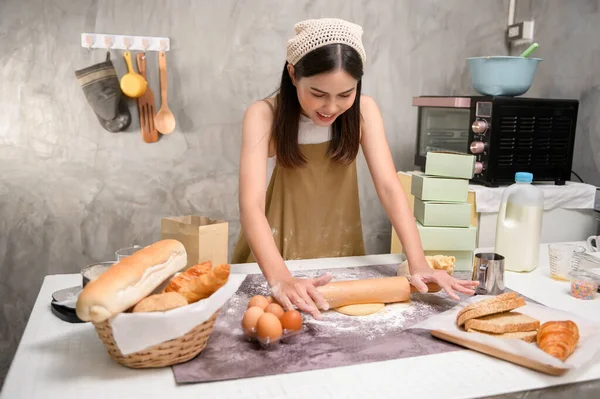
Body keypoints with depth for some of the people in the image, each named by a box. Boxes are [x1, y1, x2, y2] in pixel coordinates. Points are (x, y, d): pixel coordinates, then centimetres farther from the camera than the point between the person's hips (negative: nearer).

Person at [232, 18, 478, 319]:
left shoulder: (364, 111, -11)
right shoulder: (264, 115, -19)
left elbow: (389, 187, -17)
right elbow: (251, 203, -29)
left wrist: (418, 263, -29)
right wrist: (280, 279, -44)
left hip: (341, 253, 2)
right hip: (276, 255, -2)